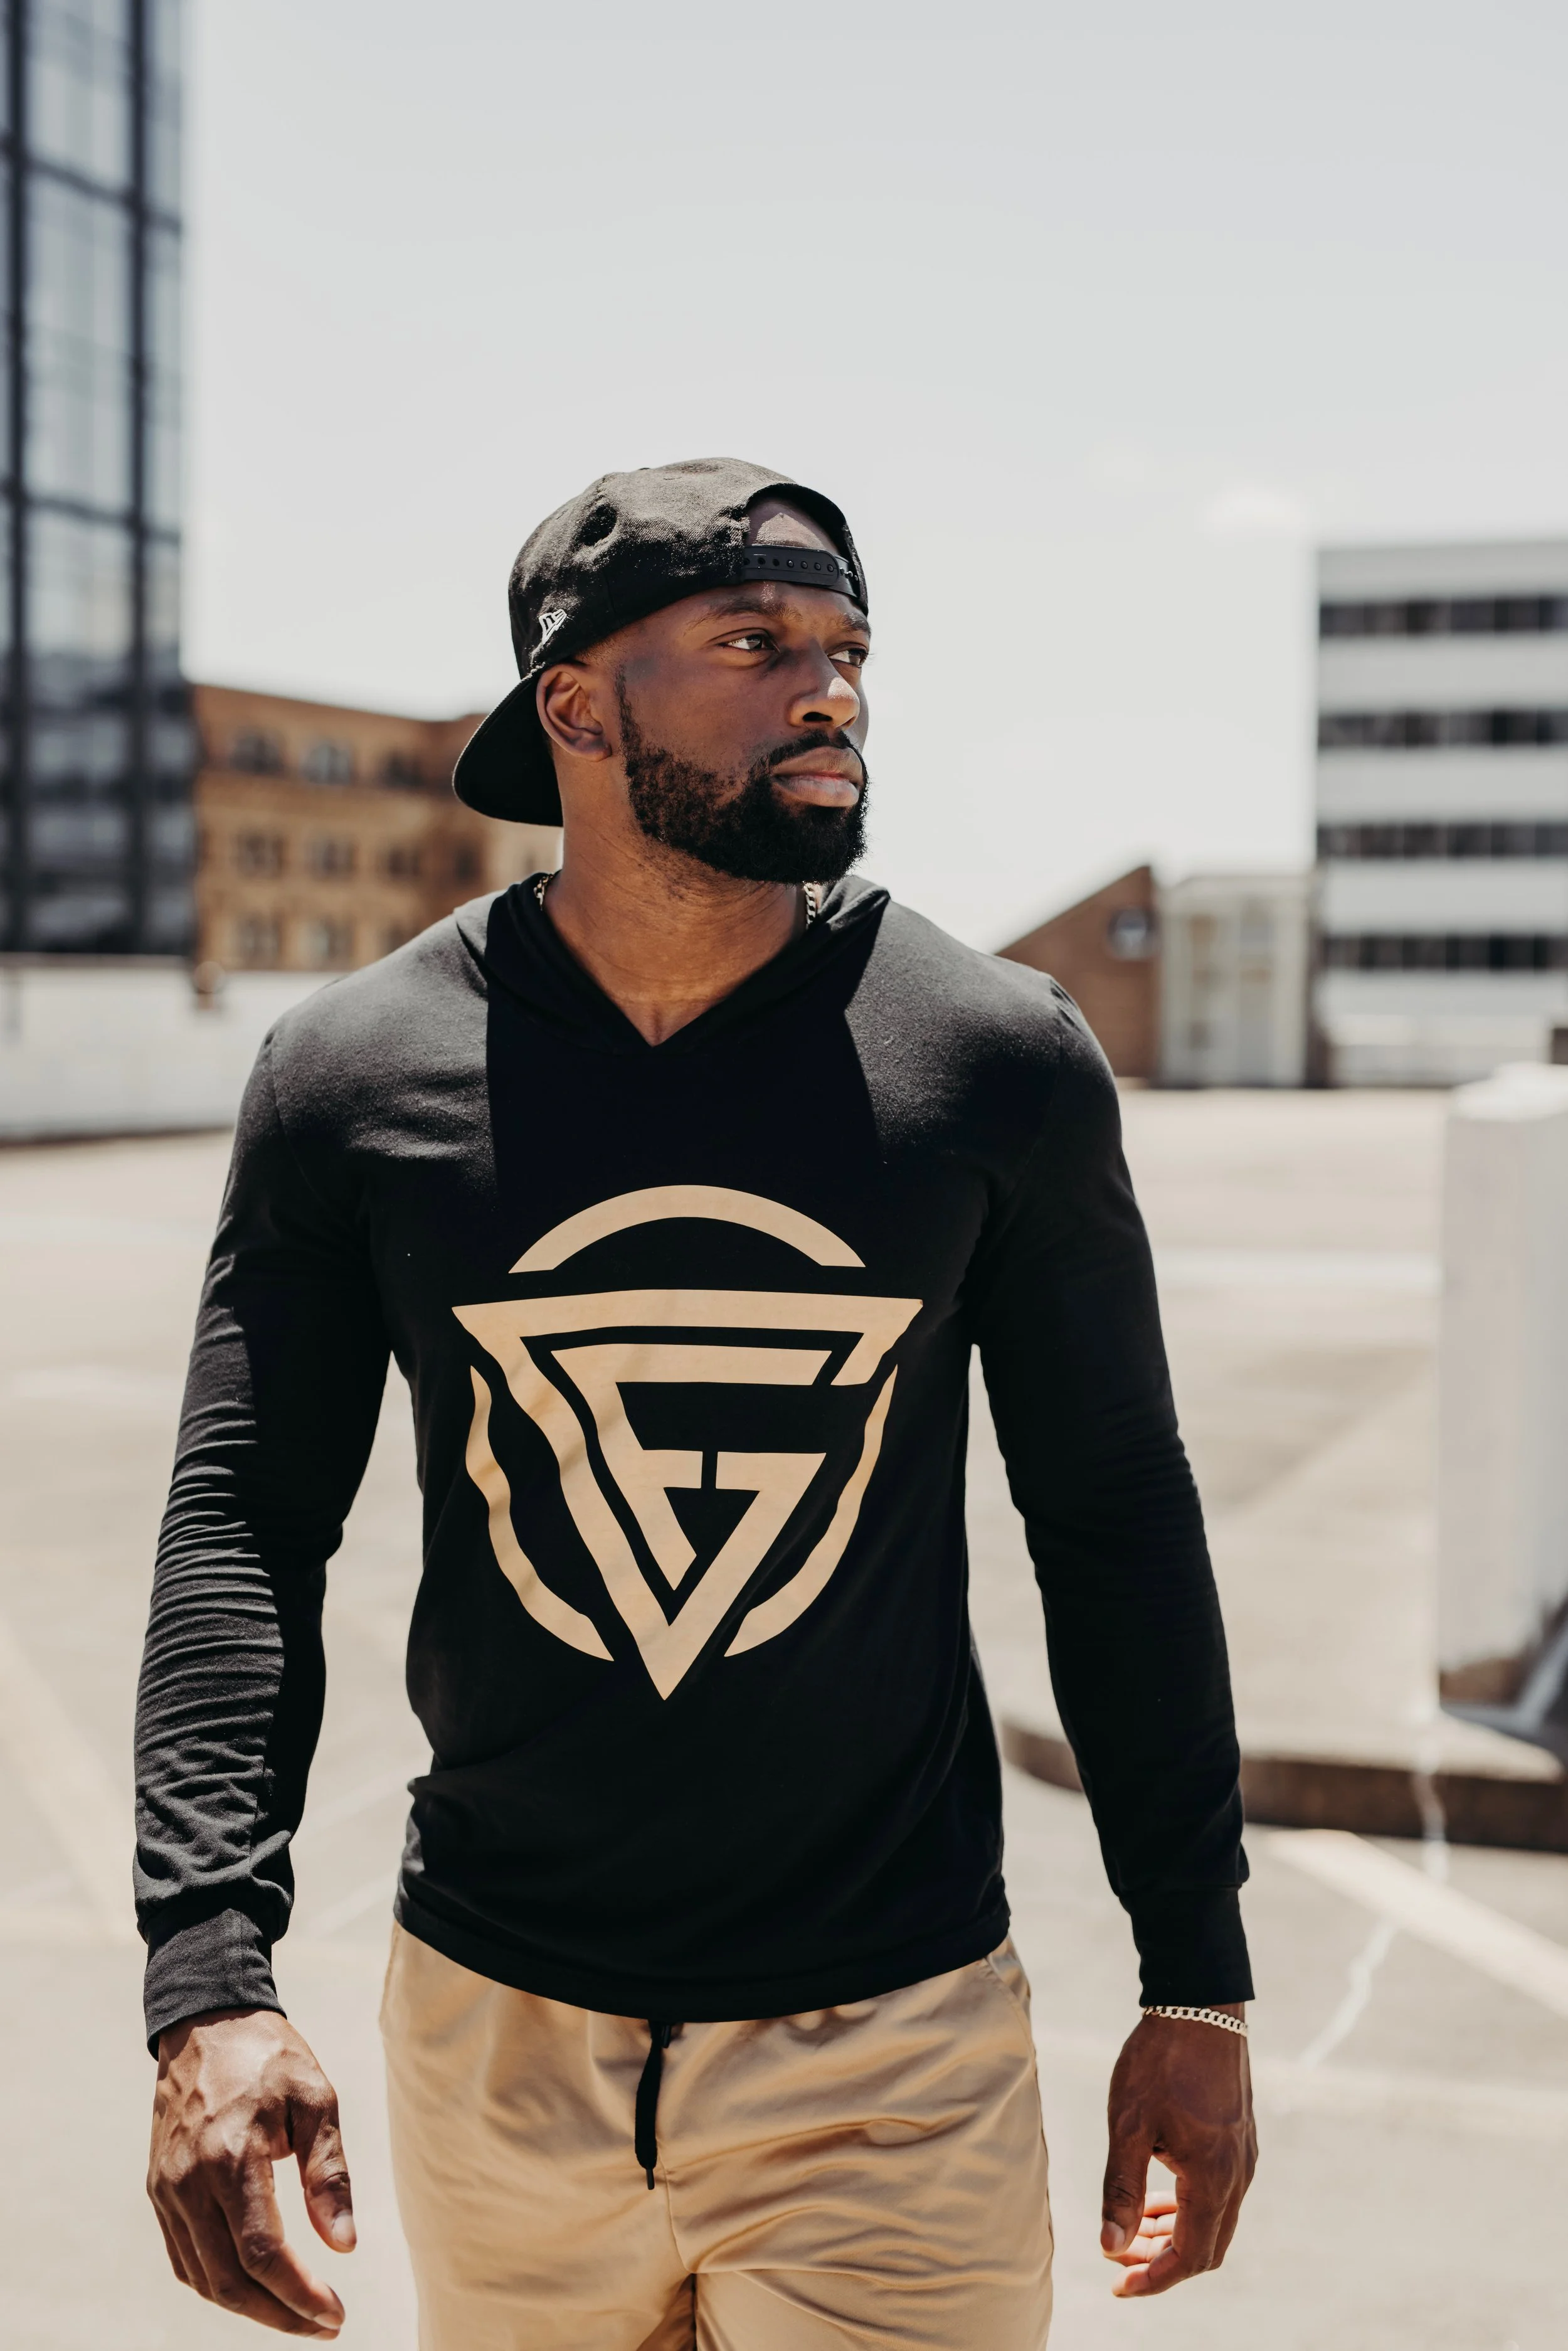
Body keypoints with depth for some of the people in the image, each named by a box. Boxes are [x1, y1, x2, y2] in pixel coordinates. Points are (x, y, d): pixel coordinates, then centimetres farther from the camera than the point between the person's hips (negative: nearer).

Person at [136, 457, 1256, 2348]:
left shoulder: (1003, 1065, -5)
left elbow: (1114, 1519, 2)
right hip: (494, 2030, 1)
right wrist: (210, 1980, -13)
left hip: (894, 2046, 0)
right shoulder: (352, 1078, -5)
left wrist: (1197, 1981, 3)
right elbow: (244, 1524, -2)